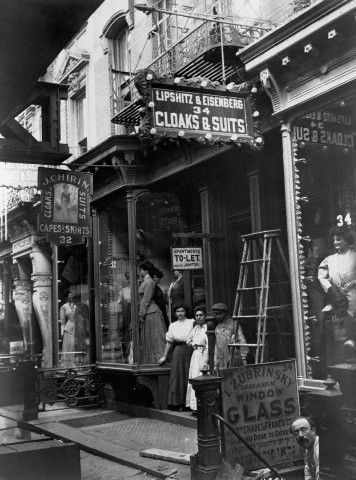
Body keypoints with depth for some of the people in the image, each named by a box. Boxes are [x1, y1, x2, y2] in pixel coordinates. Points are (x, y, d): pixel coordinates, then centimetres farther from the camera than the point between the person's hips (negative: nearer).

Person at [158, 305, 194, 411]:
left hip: (190, 351, -2)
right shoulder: (173, 325, 15)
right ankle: (179, 403, 5)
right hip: (178, 351, 2)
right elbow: (169, 342, 15)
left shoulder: (192, 322, 8)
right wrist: (164, 356, 13)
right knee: (177, 376, -1)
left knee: (189, 376, -5)